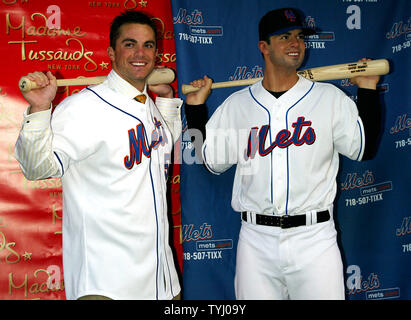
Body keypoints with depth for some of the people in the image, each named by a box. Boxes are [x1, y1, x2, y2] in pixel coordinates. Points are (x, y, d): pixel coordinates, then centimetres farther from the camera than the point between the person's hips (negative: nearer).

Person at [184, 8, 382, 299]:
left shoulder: (331, 98, 4)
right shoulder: (237, 104, 6)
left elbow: (364, 149, 5)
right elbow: (213, 161, 8)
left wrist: (368, 90, 2)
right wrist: (196, 107, 6)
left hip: (314, 236, 0)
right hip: (256, 239, 1)